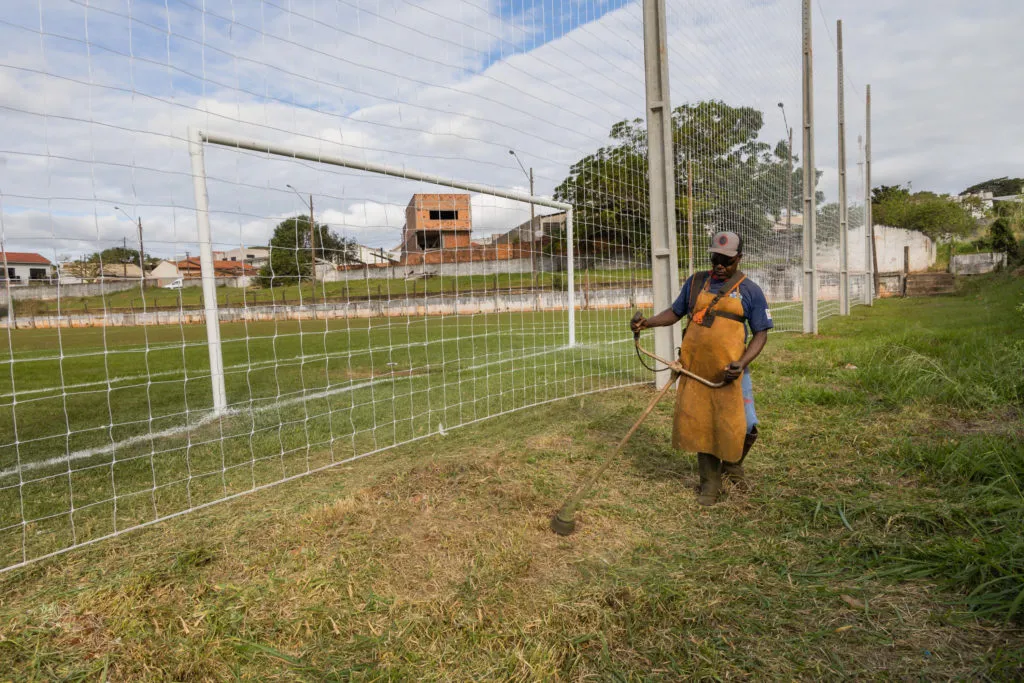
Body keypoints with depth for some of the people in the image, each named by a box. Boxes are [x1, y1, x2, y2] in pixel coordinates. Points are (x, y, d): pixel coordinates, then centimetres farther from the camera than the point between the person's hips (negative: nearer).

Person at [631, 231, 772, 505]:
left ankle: (733, 465, 30)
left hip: (729, 372, -2)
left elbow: (760, 333, 0)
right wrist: (649, 322, -3)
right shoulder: (696, 281, 8)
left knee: (743, 426, -3)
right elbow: (675, 312, 16)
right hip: (695, 369, 2)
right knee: (700, 425, 7)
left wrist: (743, 362, -16)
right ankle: (710, 481, 26)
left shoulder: (750, 290, 1)